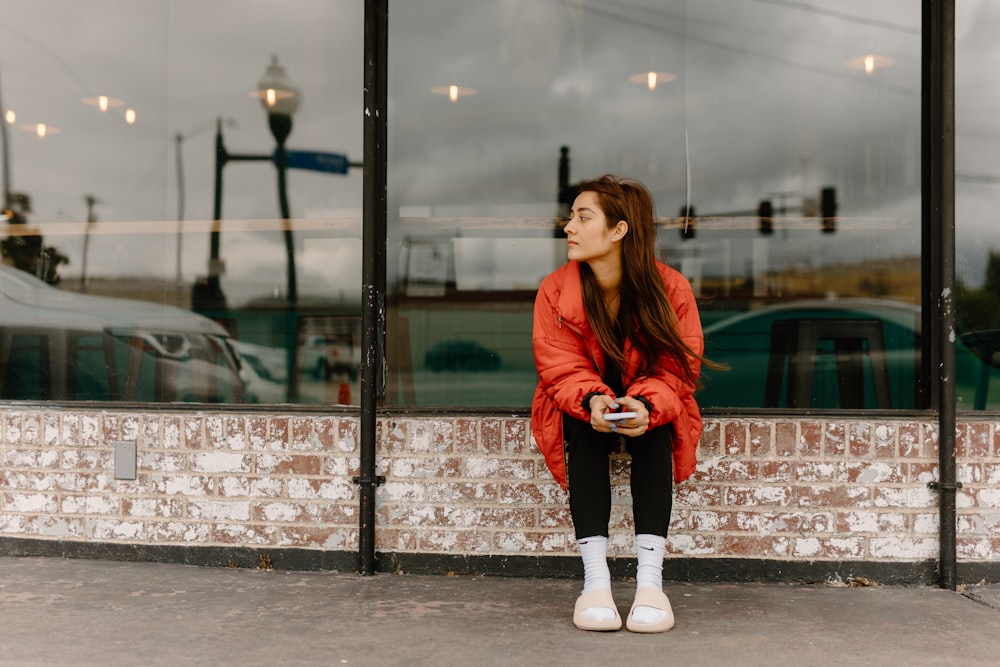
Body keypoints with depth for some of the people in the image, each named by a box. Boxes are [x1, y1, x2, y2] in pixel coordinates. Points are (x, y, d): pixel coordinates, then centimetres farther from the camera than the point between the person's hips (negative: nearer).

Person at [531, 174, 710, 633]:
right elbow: (560, 367, -14)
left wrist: (645, 404, -36)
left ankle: (650, 578, -36)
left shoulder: (670, 289, -15)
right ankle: (595, 577, -37)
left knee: (654, 429, -33)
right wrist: (591, 399, -36)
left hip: (649, 407, 0)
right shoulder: (555, 290, -11)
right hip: (582, 405, 1)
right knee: (583, 425, -33)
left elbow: (677, 369, -15)